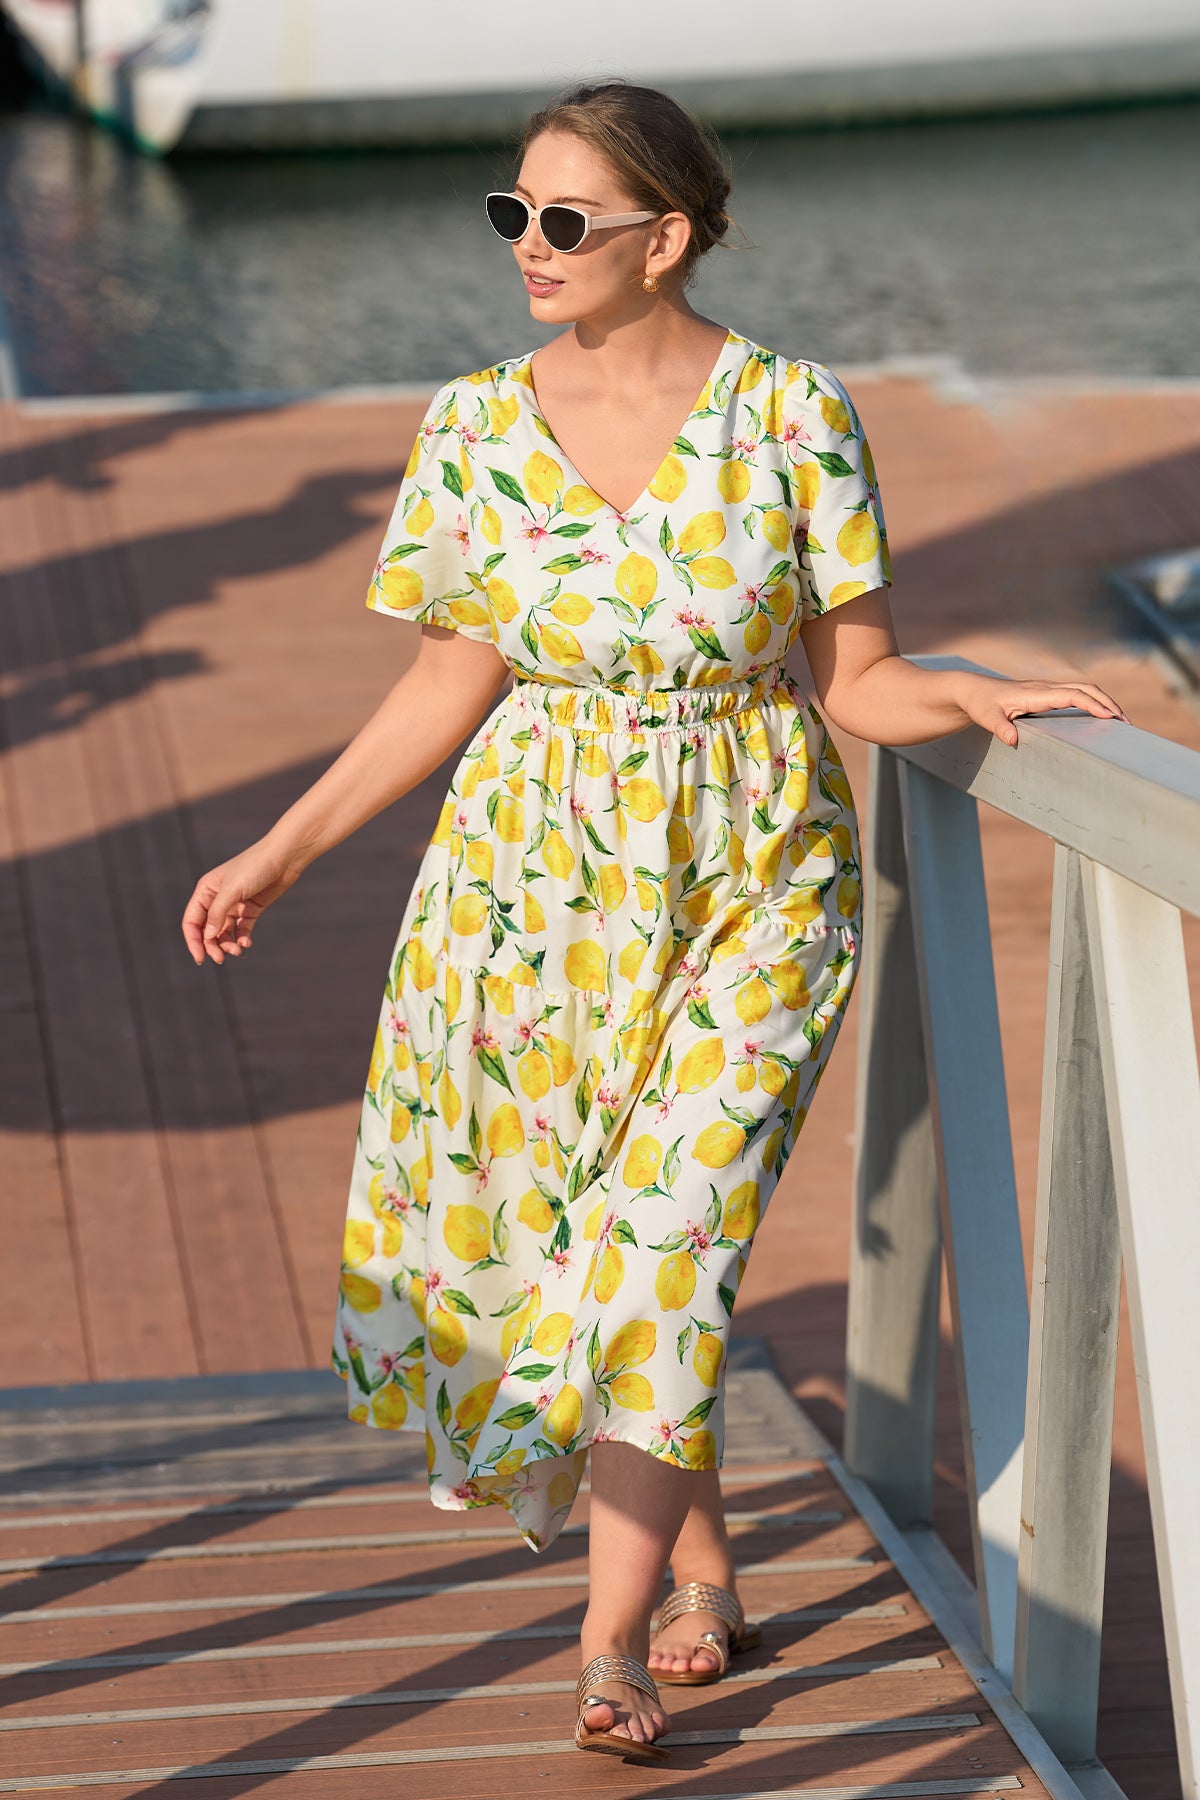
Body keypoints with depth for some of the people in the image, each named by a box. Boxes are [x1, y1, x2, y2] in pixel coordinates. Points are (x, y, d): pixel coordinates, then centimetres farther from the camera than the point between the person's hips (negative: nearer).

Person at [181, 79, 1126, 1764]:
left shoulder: (793, 415, -11)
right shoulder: (474, 428, -3)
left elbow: (858, 677, -4)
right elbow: (457, 680, 6)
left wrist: (978, 694, -24)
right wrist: (284, 849, 5)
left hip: (748, 887, -3)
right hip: (533, 882, 3)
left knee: (660, 1249, -12)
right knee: (532, 1243, 7)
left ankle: (613, 1654, -4)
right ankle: (702, 1571, 29)